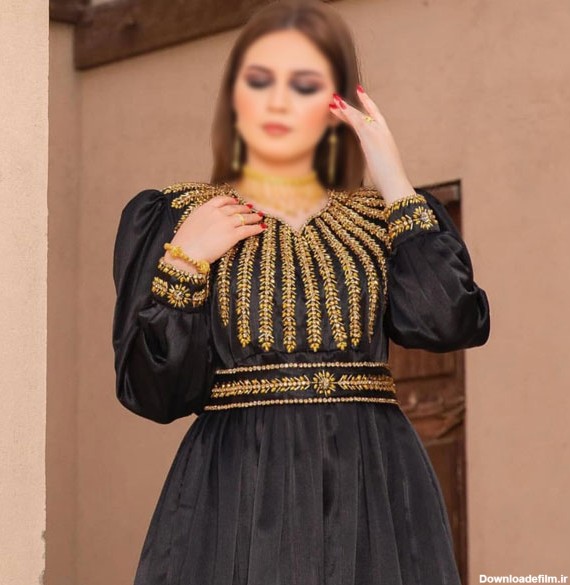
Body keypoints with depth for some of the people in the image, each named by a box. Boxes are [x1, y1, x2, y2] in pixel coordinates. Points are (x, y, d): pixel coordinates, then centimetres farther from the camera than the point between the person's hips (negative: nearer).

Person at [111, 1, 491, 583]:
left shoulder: (382, 217, 13)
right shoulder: (166, 217, 7)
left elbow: (450, 322, -8)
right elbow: (154, 393, -1)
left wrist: (396, 185, -1)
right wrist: (185, 261, -10)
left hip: (373, 489, 2)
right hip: (237, 491, -2)